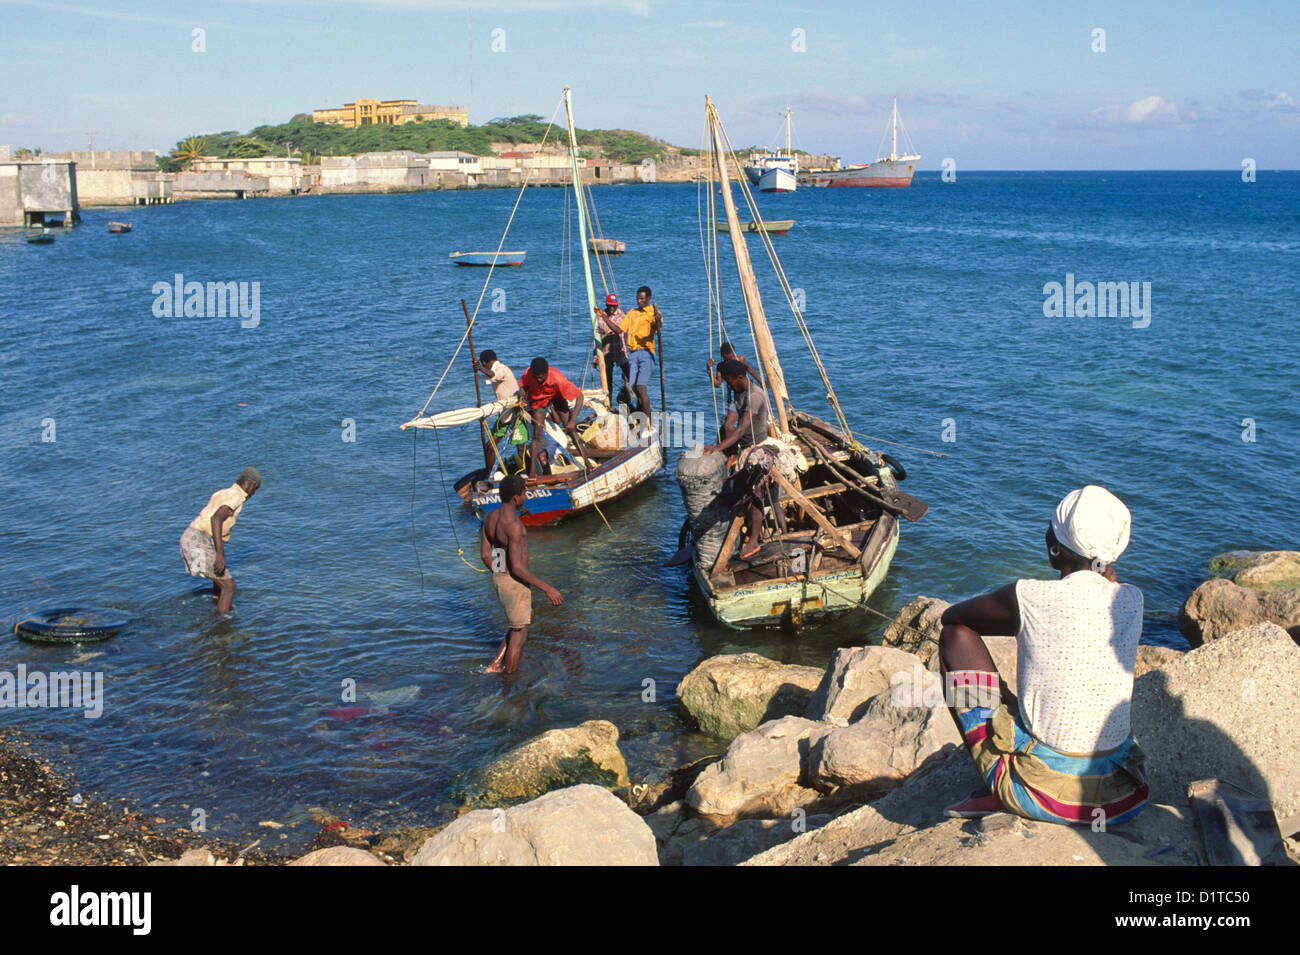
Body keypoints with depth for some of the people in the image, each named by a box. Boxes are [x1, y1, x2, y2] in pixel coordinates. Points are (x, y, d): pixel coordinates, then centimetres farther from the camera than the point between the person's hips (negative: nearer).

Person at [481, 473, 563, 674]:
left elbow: (486, 555, 8)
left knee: (527, 618, 28)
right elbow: (517, 567, -28)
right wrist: (547, 588, -23)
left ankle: (495, 665, 26)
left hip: (499, 579, 9)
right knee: (518, 634, 9)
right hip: (516, 584, -9)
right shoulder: (513, 525, -27)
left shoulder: (489, 517, 0)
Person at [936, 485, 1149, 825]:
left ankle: (999, 791, 11)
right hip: (1118, 797, 5)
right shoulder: (1132, 600, -1)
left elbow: (951, 616, 7)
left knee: (955, 635, 8)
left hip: (1042, 795, -5)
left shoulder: (1030, 599, -14)